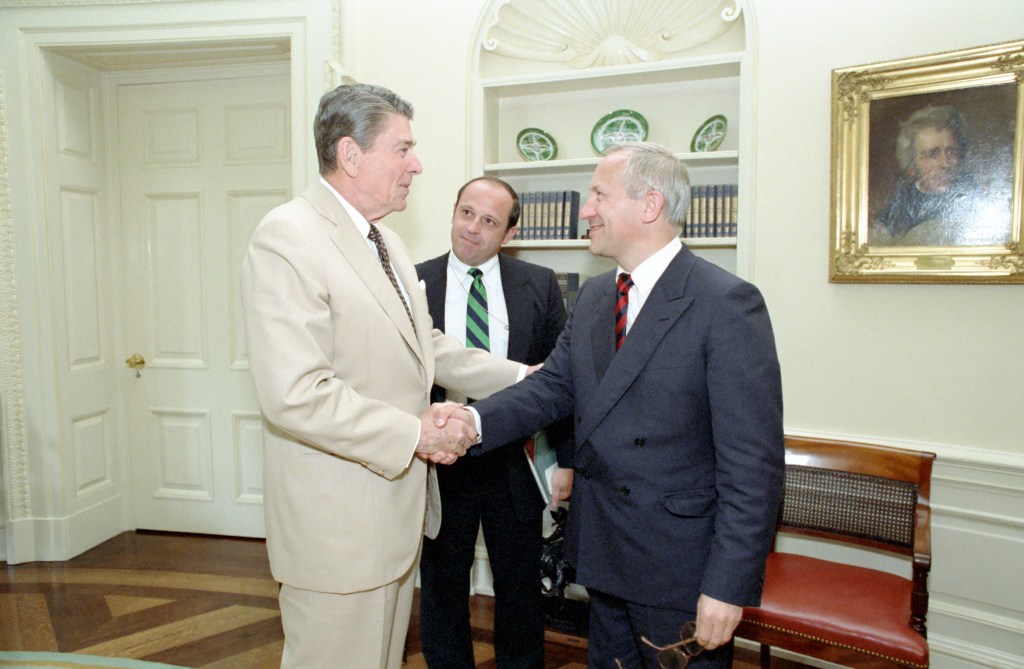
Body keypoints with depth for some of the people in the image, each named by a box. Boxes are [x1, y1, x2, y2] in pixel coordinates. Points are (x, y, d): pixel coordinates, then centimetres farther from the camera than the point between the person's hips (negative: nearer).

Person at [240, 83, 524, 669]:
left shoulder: (387, 244, 12)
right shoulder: (288, 238, -19)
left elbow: (428, 349, 18)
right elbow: (296, 395, -27)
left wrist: (522, 378, 13)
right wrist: (413, 434, -20)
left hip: (398, 507, 9)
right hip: (339, 522, -9)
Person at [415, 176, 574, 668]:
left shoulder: (540, 285, -1)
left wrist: (566, 460, -2)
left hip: (515, 462, 1)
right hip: (438, 461, 0)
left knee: (521, 587, 18)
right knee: (441, 587, 17)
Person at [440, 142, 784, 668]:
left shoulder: (726, 304, -18)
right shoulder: (593, 296, 7)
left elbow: (753, 463, -19)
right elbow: (554, 383, 4)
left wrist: (728, 585, -20)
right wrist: (477, 419, -15)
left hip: (679, 566, -7)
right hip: (603, 553, 7)